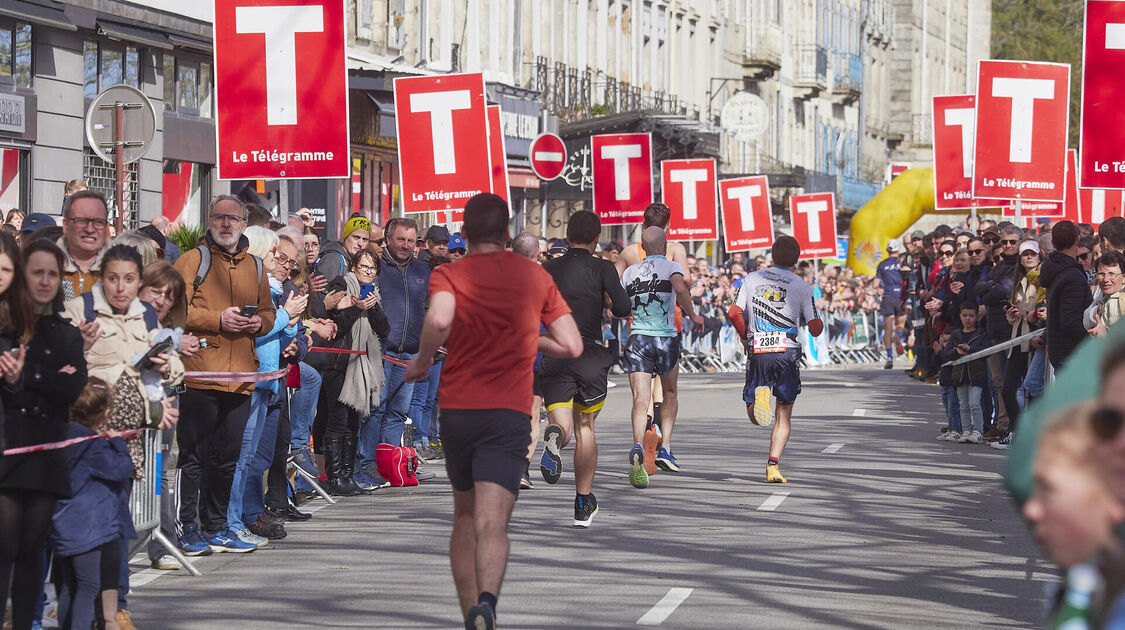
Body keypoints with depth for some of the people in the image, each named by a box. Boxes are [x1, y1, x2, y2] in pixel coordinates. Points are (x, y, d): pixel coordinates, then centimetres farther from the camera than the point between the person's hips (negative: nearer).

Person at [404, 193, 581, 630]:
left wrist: (422, 363, -5)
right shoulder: (536, 277, 7)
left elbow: (439, 320, -23)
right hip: (509, 414, -1)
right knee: (492, 523, -13)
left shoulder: (448, 275, 0)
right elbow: (572, 346, 6)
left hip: (456, 410, 1)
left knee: (465, 518, 20)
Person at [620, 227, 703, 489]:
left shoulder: (630, 272, 11)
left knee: (641, 400, -8)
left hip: (637, 339, 1)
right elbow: (680, 288, -21)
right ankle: (665, 449, 12)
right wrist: (692, 315, -9)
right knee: (669, 394, 22)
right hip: (665, 338, -1)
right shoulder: (671, 266, 0)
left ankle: (638, 448, -34)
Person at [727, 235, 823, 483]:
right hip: (788, 350, -1)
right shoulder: (801, 286, 2)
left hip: (757, 351, 1)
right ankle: (773, 466, -5)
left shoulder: (752, 279, 8)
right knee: (783, 417, 10)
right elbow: (815, 328, -3)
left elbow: (734, 314, -1)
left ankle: (760, 396, -25)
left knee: (755, 417, 10)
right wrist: (818, 325, 20)